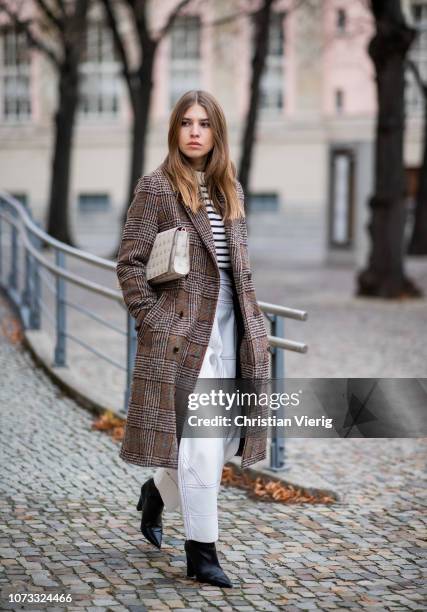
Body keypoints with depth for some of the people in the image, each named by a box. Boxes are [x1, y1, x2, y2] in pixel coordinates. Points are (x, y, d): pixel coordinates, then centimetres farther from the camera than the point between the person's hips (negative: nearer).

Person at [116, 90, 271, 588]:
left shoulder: (229, 188, 14)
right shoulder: (156, 187, -4)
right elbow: (129, 262, -5)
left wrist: (251, 320, 12)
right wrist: (151, 320, -11)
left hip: (229, 328, 7)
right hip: (183, 331, -7)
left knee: (228, 438, 9)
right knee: (201, 442, -8)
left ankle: (157, 493, 36)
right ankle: (201, 554, 2)